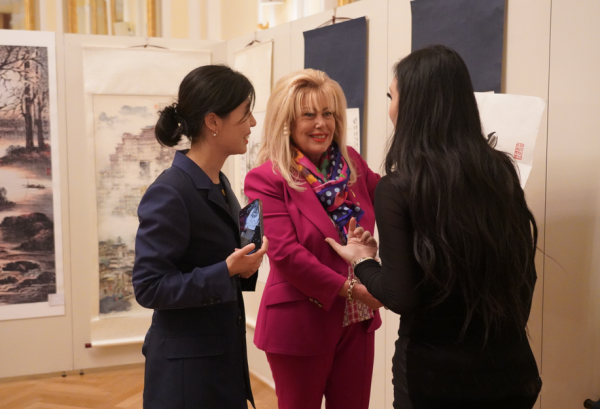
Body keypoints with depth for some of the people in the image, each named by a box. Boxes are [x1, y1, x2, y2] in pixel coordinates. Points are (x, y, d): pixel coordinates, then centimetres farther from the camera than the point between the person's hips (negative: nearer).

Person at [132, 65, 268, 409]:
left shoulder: (220, 184, 7)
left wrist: (243, 267, -3)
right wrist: (227, 271, -25)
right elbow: (149, 287, -20)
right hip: (186, 366, -8)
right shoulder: (169, 193, -19)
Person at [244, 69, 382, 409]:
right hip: (301, 324, -5)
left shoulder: (351, 163, 4)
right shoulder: (266, 179, -13)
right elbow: (286, 253, -20)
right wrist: (349, 288, -22)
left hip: (357, 320, 5)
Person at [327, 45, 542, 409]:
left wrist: (363, 261, 1)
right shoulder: (502, 170, -2)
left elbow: (401, 297, -18)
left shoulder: (398, 187, -15)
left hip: (435, 373, -4)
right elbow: (525, 272, 5)